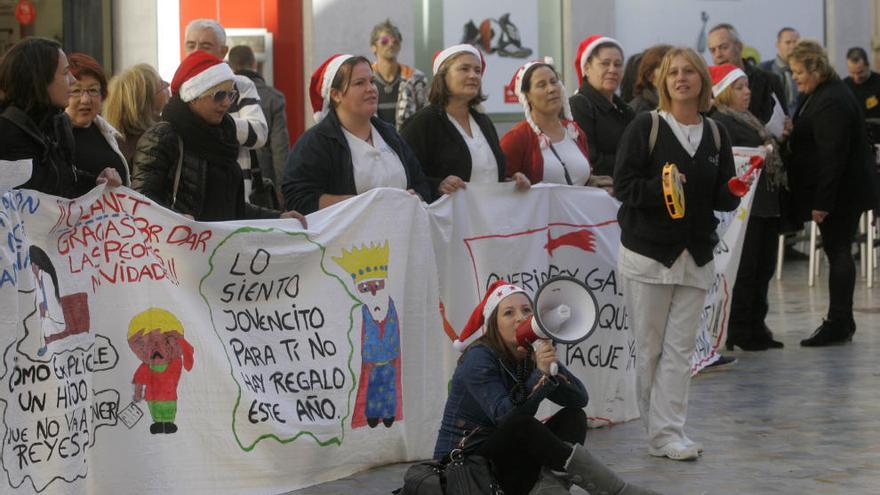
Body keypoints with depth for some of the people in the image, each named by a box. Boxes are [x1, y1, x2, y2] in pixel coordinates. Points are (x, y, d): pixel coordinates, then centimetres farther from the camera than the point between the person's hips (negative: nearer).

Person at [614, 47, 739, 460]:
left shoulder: (716, 134, 10)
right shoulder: (646, 127, -2)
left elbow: (725, 199, 13)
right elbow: (623, 185, -8)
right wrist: (660, 189, -25)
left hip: (696, 257, 4)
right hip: (648, 252, -3)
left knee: (680, 349, 0)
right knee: (649, 347, -1)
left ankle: (667, 434, 0)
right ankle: (659, 431, 10)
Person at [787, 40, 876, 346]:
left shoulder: (832, 102, -21)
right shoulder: (817, 95, 12)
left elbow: (832, 156, -24)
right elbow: (807, 143, 22)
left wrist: (822, 202, -24)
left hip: (841, 192, -10)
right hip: (836, 193, 10)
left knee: (838, 252, -6)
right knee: (838, 252, 13)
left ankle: (838, 324, -2)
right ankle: (842, 322, 20)